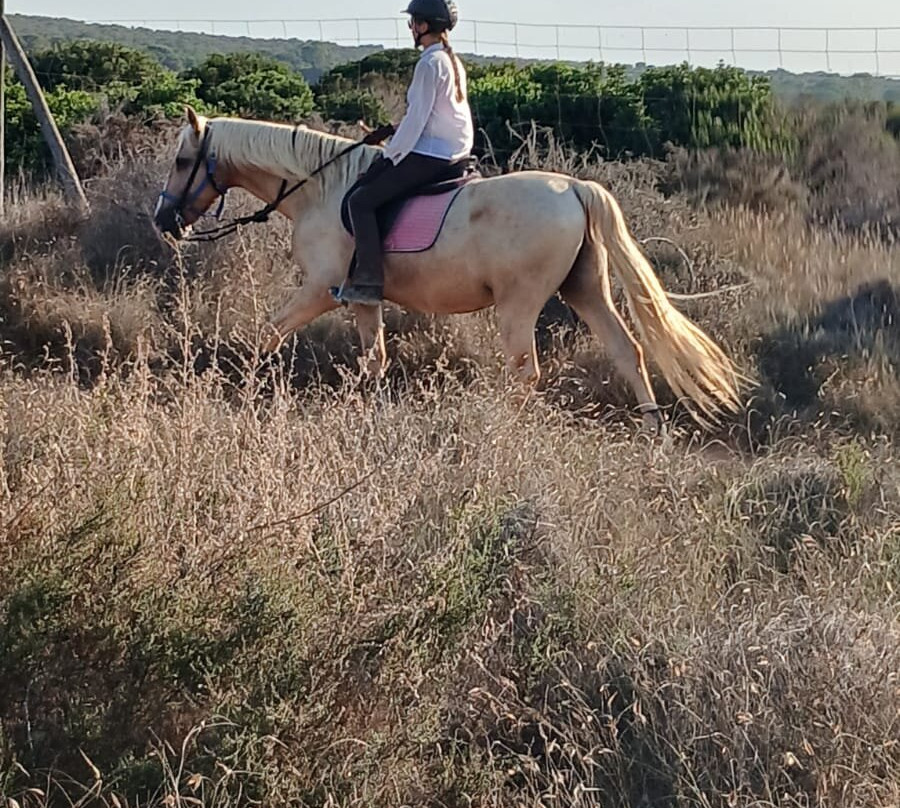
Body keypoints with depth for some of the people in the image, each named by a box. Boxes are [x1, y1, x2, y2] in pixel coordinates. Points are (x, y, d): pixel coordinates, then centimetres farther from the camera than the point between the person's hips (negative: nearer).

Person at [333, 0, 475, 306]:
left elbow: (417, 118, -17)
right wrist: (390, 131, 17)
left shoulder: (429, 63, -15)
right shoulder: (453, 62, 15)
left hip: (429, 154, -11)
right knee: (366, 185, 22)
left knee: (361, 200, -11)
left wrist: (390, 155, -8)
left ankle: (368, 281, -16)